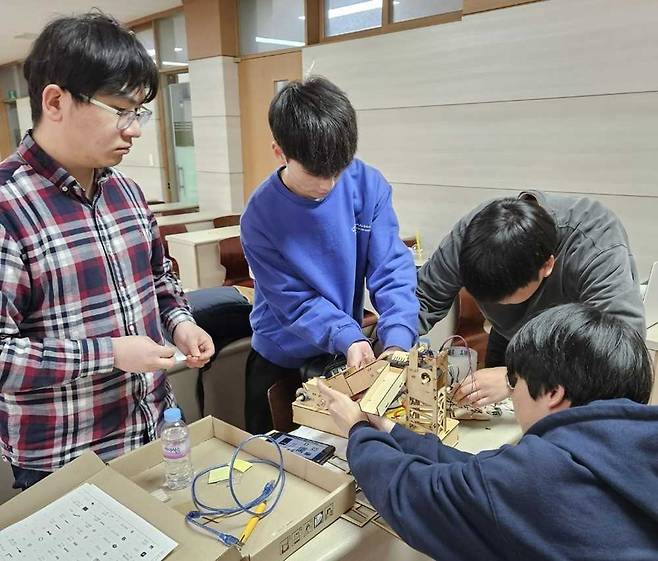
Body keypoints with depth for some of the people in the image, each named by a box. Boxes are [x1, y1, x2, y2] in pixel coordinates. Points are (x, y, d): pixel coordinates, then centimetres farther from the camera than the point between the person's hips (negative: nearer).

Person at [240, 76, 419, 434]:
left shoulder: (368, 186, -16)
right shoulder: (260, 216, -20)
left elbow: (392, 268, -18)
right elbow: (294, 301, -19)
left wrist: (397, 340, -31)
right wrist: (347, 337, -33)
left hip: (350, 353, 2)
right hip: (281, 361, -1)